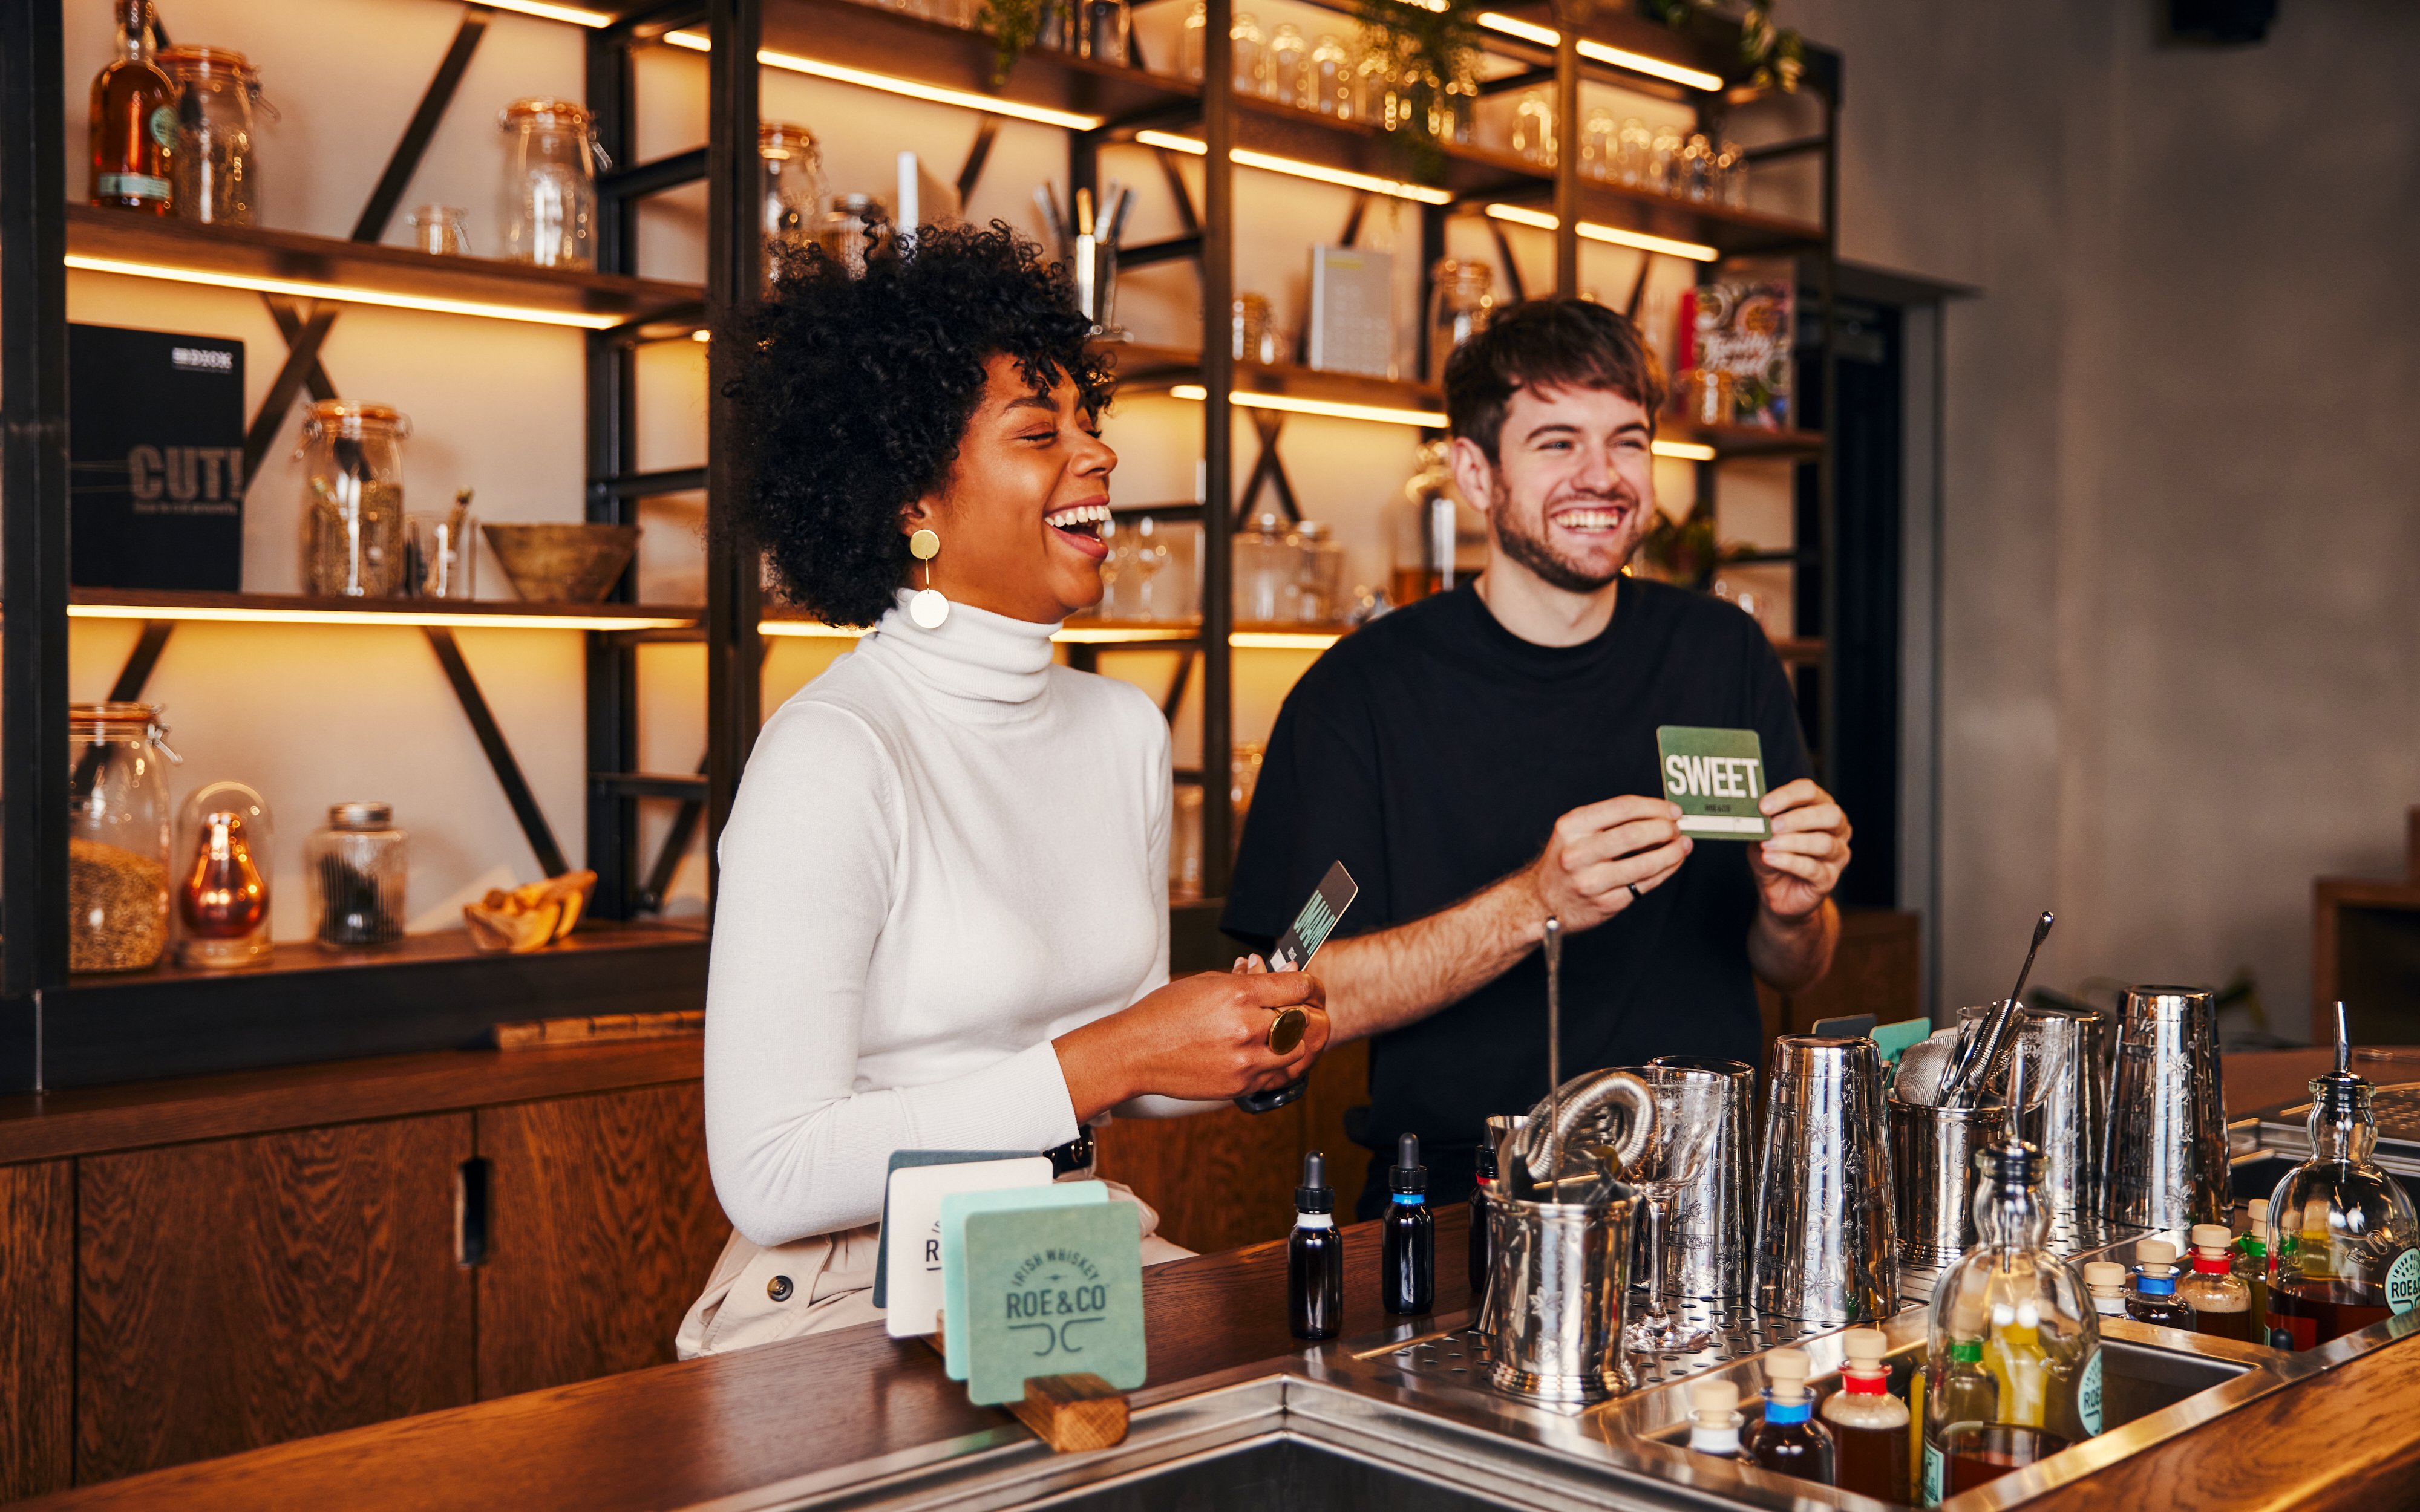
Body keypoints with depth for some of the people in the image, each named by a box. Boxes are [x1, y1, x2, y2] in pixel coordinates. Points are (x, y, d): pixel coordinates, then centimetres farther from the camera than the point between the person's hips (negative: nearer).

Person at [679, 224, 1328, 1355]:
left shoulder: (1124, 729, 6)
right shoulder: (832, 755, -17)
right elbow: (770, 1178, -21)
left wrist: (1241, 1051, -6)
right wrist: (1111, 1057, -21)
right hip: (853, 1293, -7)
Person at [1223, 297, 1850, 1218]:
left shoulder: (1723, 656, 8)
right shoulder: (1362, 690, -4)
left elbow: (1795, 973, 14)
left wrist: (1791, 911, -9)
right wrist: (1537, 907, -21)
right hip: (1460, 1201, -3)